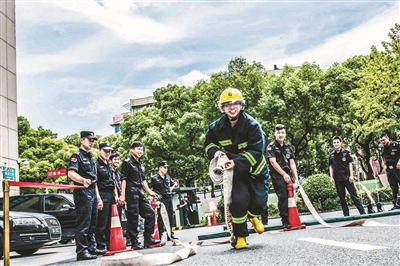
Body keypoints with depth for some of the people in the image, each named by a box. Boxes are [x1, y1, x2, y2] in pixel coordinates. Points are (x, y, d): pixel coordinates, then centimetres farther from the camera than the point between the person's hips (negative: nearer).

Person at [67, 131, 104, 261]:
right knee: (83, 223, -11)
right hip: (83, 192, -9)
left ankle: (91, 247, 23)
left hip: (92, 193, 9)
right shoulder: (77, 155, -3)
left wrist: (98, 197, 23)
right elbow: (71, 173, -21)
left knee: (92, 223, 14)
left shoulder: (90, 158, 23)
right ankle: (81, 251, -9)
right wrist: (83, 180, -40)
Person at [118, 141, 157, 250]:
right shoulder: (127, 162, -3)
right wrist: (122, 195, -16)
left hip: (140, 193, 8)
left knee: (150, 213, 4)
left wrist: (149, 192, 17)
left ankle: (148, 239, 10)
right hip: (131, 193, -8)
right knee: (133, 218, -6)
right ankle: (134, 243, 1)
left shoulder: (141, 164, 20)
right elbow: (123, 179, -10)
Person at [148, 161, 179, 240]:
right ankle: (159, 235, -3)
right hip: (161, 199, -7)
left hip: (169, 198, 7)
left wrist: (174, 186, 9)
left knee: (170, 217, 10)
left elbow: (172, 185, 31)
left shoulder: (168, 177, 15)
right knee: (161, 218, -8)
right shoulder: (154, 178, -4)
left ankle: (170, 235, 19)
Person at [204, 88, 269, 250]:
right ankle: (240, 237, 1)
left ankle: (253, 216, 40)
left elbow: (256, 150, -25)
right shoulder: (217, 127, -8)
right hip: (234, 169, 1)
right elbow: (208, 142, 9)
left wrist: (237, 162, -35)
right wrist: (214, 151, -15)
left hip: (255, 168, 0)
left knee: (259, 201, 0)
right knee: (239, 200, -16)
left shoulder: (252, 125, -20)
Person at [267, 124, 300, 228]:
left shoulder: (288, 147, 16)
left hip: (288, 175, 5)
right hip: (277, 176, -5)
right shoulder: (271, 146, 1)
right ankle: (285, 221, -9)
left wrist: (296, 178, 4)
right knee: (283, 197, -12)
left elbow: (292, 163, 12)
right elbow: (273, 162, -8)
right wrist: (284, 175, -12)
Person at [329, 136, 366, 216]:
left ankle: (362, 212, 1)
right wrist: (331, 177, 2)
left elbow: (350, 164, 0)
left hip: (347, 177, -3)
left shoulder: (346, 152, 0)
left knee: (353, 194, -3)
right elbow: (331, 167, 10)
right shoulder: (331, 155, 6)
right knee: (341, 197, 6)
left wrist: (351, 175, -6)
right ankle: (346, 214, 14)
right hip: (337, 179, 3)